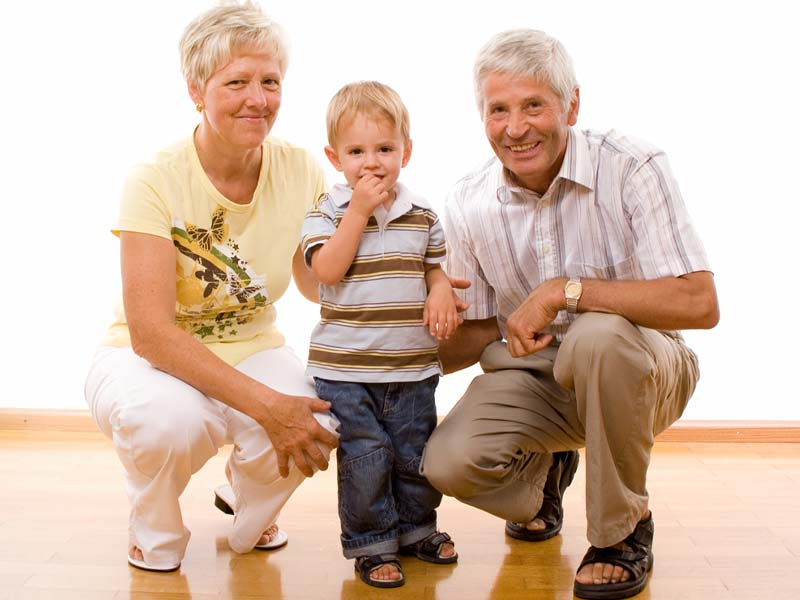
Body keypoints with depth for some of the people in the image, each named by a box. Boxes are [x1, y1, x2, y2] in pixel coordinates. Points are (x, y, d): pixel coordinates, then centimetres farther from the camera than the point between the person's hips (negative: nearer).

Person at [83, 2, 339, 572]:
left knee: (317, 424, -28)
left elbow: (326, 285, -1)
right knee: (170, 417, -38)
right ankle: (155, 539, 0)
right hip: (146, 357, -3)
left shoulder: (300, 171, -8)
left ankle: (247, 506, 11)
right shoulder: (157, 180, -20)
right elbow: (151, 332, -27)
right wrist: (265, 404, -35)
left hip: (250, 351, 4)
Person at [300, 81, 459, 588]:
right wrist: (359, 210, -19)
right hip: (346, 367, -3)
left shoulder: (421, 214, 6)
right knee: (365, 459, -2)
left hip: (414, 365, 4)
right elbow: (327, 270, -19)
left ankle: (416, 527, 33)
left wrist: (442, 290, -6)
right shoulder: (328, 212, -5)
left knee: (415, 453, 13)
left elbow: (435, 266, 17)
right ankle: (372, 543, 14)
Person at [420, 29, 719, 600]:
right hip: (531, 376, 3)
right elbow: (481, 332, 4)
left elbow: (699, 303, -28)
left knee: (598, 335, -38)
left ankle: (625, 530, -12)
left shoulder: (631, 168, -19)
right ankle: (543, 470, 16)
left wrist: (564, 290, -31)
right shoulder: (467, 204, -6)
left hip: (638, 370, -3)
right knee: (449, 462, -24)